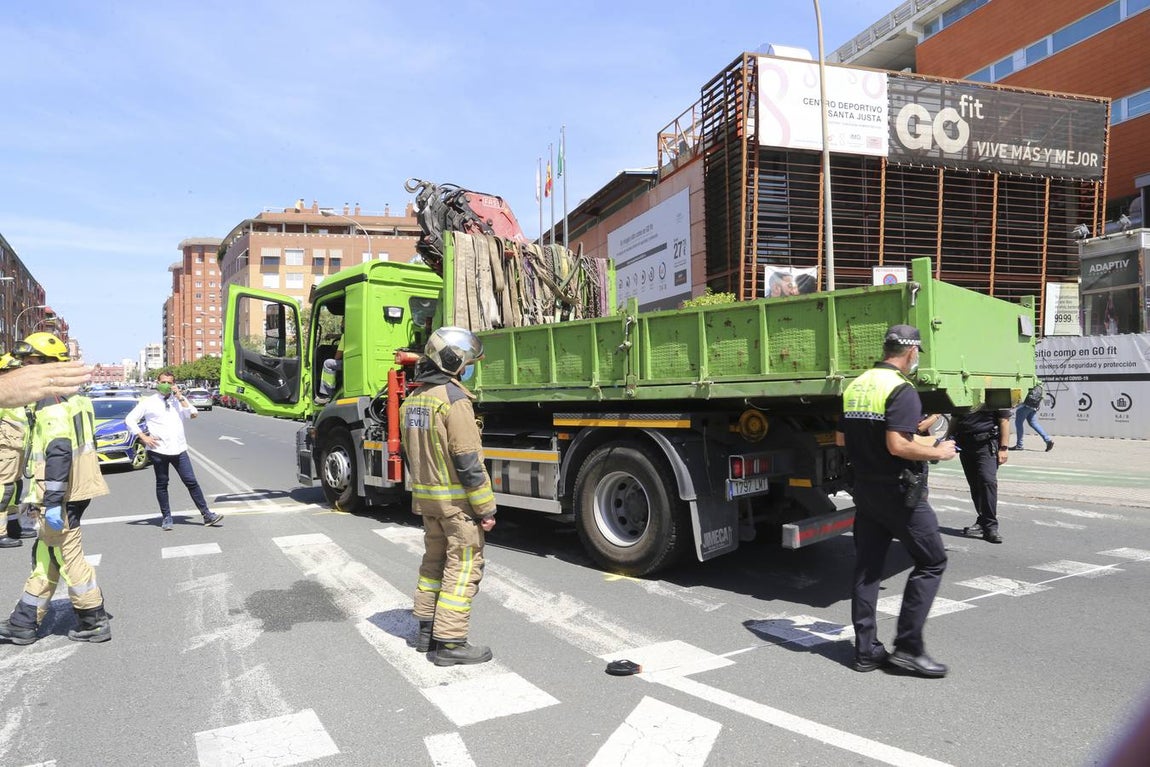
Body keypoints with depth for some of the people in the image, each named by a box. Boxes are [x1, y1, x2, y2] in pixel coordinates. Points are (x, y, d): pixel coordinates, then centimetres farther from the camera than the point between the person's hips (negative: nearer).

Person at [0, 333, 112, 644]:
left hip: (61, 495, -10)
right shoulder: (72, 397, 15)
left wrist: (52, 501, -25)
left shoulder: (51, 403, -16)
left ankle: (94, 623, 8)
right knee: (45, 556, 17)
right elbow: (83, 444, 21)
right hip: (77, 489, 10)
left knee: (68, 556, -1)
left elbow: (58, 453, -24)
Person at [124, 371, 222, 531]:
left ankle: (207, 514, 2)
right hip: (158, 450, -1)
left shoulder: (179, 400, 12)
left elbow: (194, 414, -2)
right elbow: (129, 419, 4)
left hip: (179, 449, 2)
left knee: (192, 482, 0)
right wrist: (143, 437, -5)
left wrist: (180, 398, -6)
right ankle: (166, 517, 19)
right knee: (162, 484, 8)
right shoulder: (148, 402, 5)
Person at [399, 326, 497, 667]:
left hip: (426, 497, 9)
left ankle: (427, 629, 29)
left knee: (435, 560, 20)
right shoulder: (453, 399, -18)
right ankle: (450, 643, 3)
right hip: (457, 499, -9)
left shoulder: (413, 399, 9)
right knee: (463, 566, -1)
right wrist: (486, 508, -16)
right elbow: (468, 460, -20)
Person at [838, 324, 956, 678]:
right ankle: (908, 646, 7)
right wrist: (938, 452, -9)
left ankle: (866, 650, 17)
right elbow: (898, 445, -24)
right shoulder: (902, 389, -16)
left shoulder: (855, 386, 9)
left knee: (867, 568, 11)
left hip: (864, 487, 8)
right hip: (899, 491, -8)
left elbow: (841, 439, 13)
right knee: (931, 562, 7)